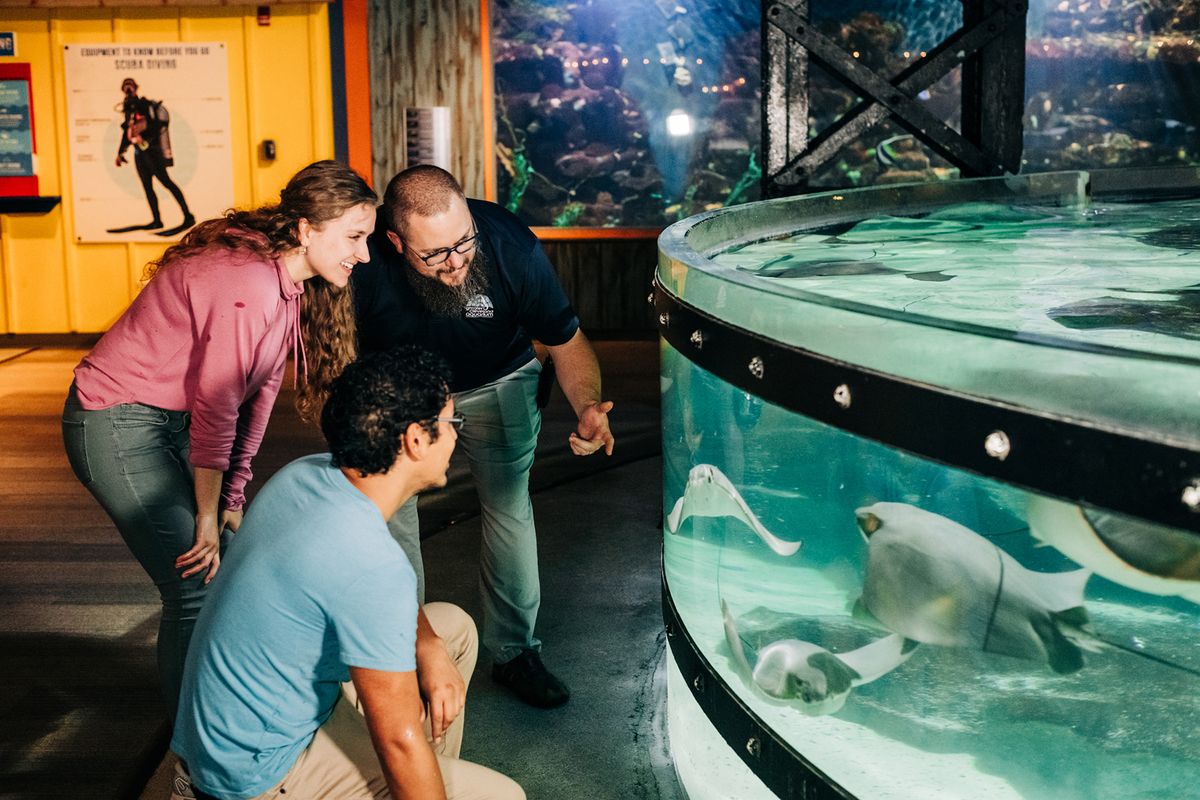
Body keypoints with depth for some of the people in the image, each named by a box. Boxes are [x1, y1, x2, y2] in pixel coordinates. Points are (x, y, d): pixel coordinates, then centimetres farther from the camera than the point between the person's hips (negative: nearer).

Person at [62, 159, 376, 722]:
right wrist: (208, 516, -13)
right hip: (117, 424, -9)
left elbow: (260, 392, 4)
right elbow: (214, 408, -23)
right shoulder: (248, 285, -29)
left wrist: (233, 494, 5)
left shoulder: (291, 281, 0)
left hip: (172, 421, 9)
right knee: (196, 592, -8)